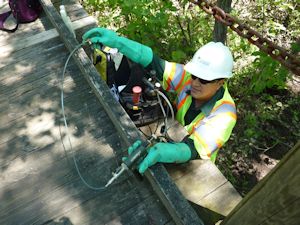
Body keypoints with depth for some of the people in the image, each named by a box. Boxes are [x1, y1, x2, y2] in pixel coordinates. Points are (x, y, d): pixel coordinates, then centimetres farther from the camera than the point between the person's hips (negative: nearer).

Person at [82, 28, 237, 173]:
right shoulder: (189, 78, -21)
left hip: (195, 165, -3)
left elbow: (193, 150, -42)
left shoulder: (224, 115, -32)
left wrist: (160, 153, -62)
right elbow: (154, 62, -26)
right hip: (175, 142, 4)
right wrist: (116, 41, -37)